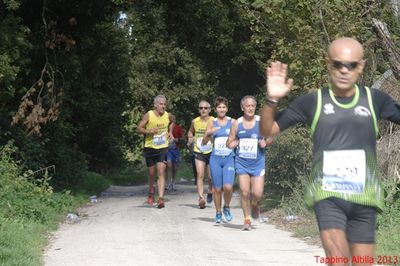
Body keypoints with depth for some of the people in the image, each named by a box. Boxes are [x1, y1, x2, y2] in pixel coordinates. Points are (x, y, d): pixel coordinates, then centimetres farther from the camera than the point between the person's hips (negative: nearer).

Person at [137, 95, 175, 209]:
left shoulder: (168, 116, -1)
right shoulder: (148, 115, -9)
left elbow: (172, 122, 24)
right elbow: (139, 128, -8)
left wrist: (170, 132, 9)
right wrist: (149, 131, -26)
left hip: (163, 148, 1)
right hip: (150, 147, 0)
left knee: (161, 173, -13)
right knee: (151, 173, 11)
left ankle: (161, 198, -18)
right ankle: (151, 192, 39)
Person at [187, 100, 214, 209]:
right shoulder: (195, 121, 2)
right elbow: (190, 131, 21)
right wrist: (190, 138, 2)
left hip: (211, 152, -1)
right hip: (198, 152, 1)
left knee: (211, 176, 5)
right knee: (200, 175, -11)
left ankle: (210, 191, 35)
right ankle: (201, 198, -14)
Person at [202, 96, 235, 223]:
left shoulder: (233, 122, 5)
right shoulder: (212, 123, 7)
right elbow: (204, 142, 6)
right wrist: (208, 134, -13)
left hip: (229, 158, -1)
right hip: (215, 158, 1)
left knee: (228, 187, -16)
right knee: (217, 188, 3)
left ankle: (226, 207, 10)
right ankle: (218, 213, 19)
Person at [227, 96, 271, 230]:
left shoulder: (261, 122, -1)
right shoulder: (236, 124, 3)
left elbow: (270, 137, 10)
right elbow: (229, 143, 10)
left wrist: (265, 142, -12)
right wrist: (237, 142, -12)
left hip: (258, 162, -1)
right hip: (242, 162, 1)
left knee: (257, 194, -6)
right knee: (244, 192, -6)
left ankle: (255, 205, 31)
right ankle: (247, 220, 10)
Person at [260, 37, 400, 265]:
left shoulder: (375, 100, 4)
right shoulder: (313, 102, 1)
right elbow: (268, 130, 4)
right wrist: (272, 100, -14)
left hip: (364, 198, 2)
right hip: (327, 196, -2)